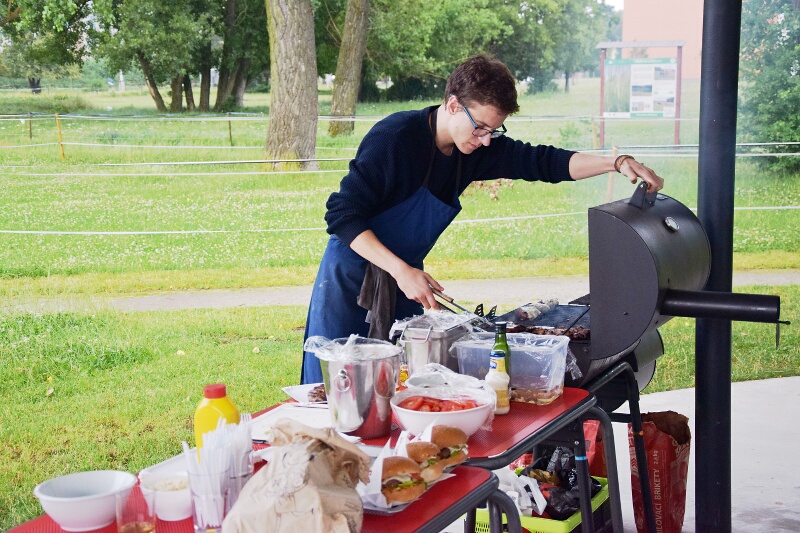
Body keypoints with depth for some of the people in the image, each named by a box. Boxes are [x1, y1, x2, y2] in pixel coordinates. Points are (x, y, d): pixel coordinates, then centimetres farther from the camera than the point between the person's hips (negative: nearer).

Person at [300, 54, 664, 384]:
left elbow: (542, 162, -1)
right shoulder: (395, 137, -23)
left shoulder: (479, 147, -3)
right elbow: (342, 215, -24)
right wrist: (401, 270, -31)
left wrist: (617, 163, -14)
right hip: (351, 282, -6)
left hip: (404, 280, 6)